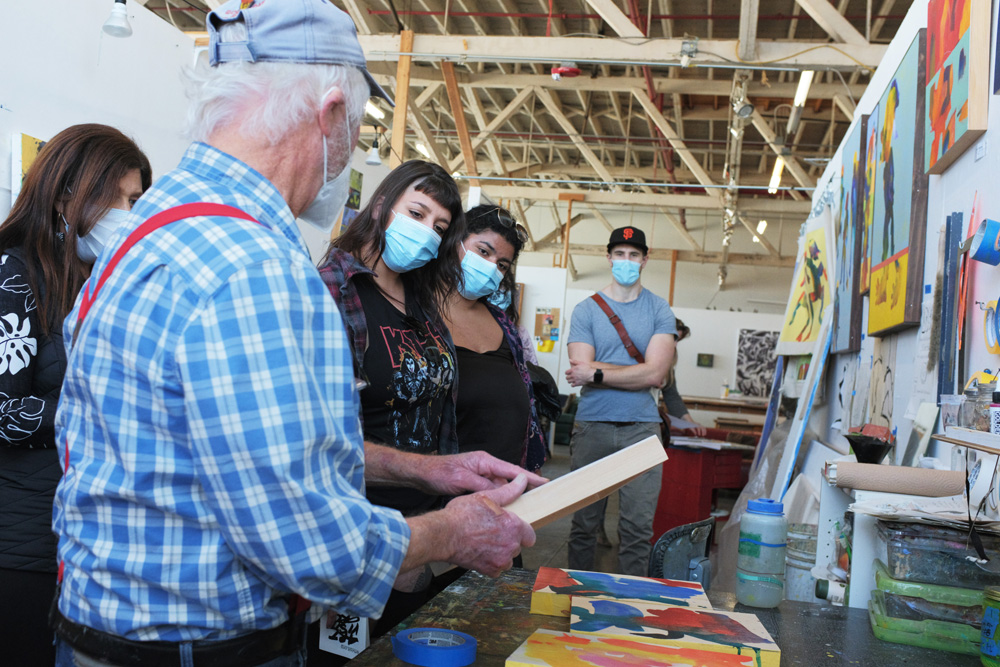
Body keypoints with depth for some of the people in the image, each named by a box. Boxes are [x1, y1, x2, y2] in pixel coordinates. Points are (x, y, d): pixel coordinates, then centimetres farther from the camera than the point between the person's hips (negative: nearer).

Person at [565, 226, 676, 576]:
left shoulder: (659, 311, 6)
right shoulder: (586, 310, 5)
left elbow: (655, 374, -6)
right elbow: (581, 370, -6)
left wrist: (597, 373, -9)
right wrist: (639, 372, -8)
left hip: (641, 428, 0)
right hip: (592, 425, 0)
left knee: (638, 528, 0)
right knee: (583, 522, 5)